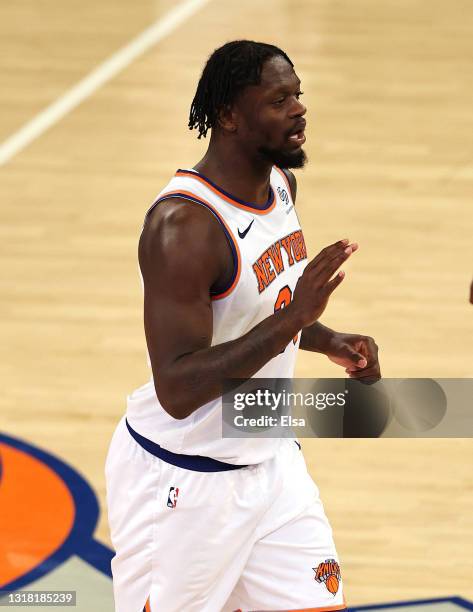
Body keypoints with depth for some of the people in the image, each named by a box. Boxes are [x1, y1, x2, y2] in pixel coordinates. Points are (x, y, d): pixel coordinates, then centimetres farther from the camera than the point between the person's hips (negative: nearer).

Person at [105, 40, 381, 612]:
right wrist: (293, 318, -36)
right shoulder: (184, 224, -26)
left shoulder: (279, 183, 2)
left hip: (270, 459, 8)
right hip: (184, 480, -8)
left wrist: (328, 341, 3)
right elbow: (177, 390, -31)